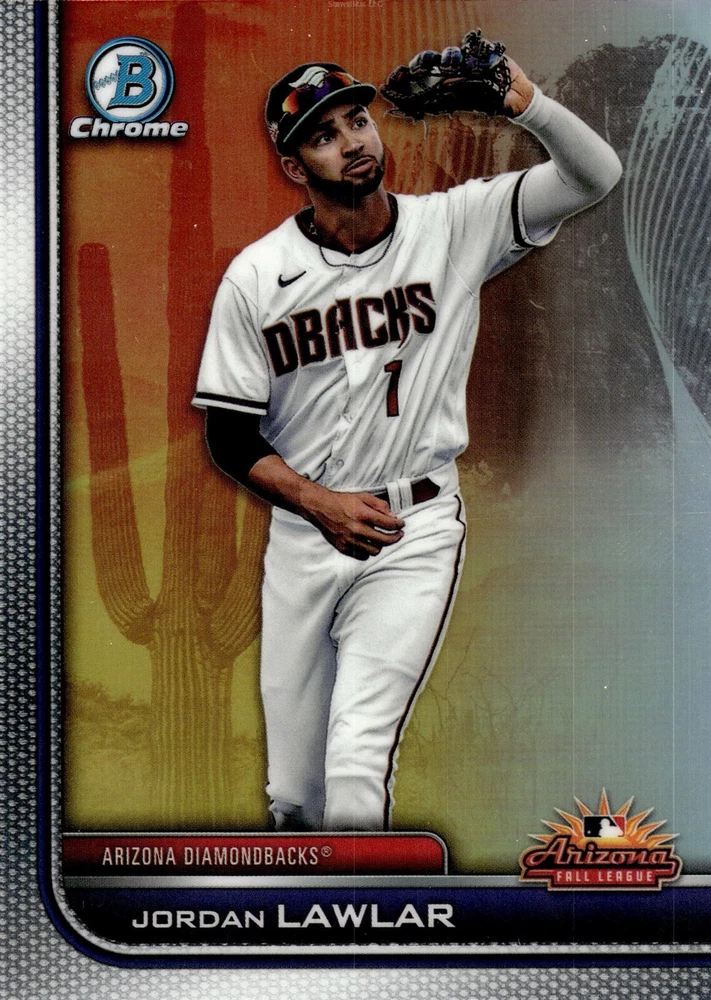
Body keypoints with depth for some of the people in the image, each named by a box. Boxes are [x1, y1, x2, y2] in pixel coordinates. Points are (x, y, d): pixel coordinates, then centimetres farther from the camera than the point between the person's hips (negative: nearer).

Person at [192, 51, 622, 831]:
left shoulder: (453, 225, -2)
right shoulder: (256, 275, -1)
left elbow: (595, 174, -10)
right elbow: (229, 436, 1)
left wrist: (520, 100, -27)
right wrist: (321, 503, -13)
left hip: (416, 532, -2)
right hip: (301, 538, 2)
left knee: (355, 772, -17)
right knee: (292, 790, 12)